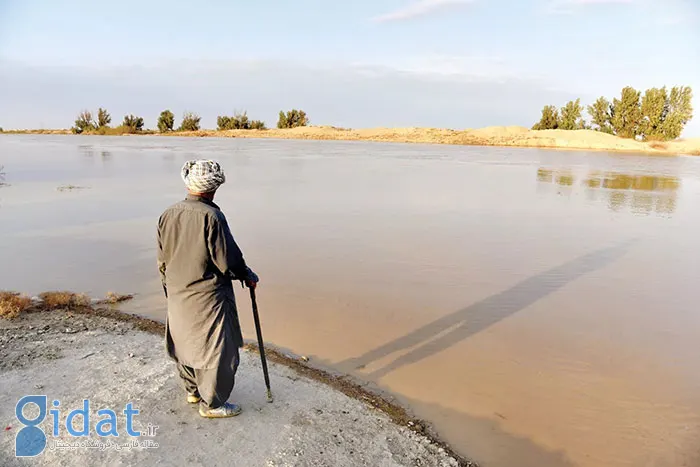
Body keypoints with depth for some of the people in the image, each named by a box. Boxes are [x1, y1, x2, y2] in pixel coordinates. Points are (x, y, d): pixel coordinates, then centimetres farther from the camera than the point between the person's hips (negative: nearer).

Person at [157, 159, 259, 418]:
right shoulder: (211, 216, -21)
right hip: (208, 299, -8)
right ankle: (211, 404, 20)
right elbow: (228, 260, -19)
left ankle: (193, 390, 41)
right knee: (218, 350, 7)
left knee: (186, 343, 23)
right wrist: (247, 276, -2)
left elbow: (162, 262, 7)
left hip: (177, 297, 8)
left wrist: (170, 290, 19)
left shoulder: (167, 215, 0)